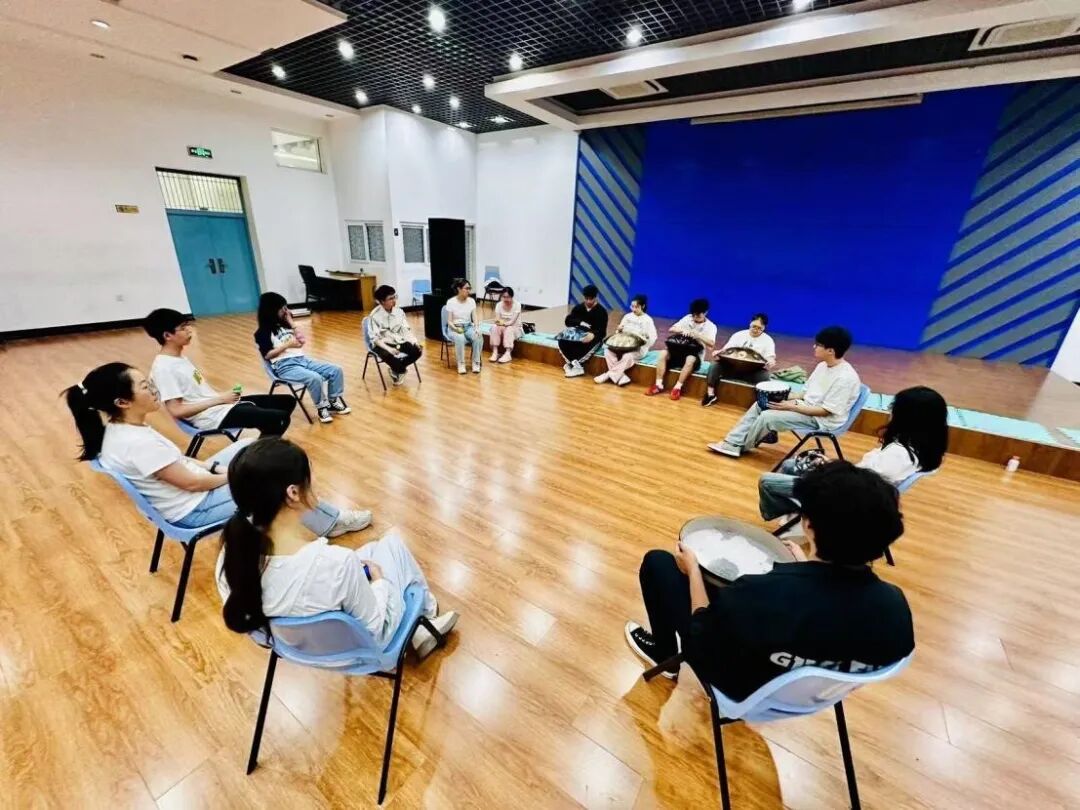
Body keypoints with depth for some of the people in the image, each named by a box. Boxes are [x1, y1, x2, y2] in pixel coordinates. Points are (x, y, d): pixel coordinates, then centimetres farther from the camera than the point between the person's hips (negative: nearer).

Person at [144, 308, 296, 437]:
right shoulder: (164, 367, -15)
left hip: (221, 405, 10)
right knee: (280, 418, -24)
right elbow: (176, 410, -20)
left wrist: (223, 397, 4)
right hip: (212, 417, -10)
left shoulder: (179, 357, 13)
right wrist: (220, 399, -17)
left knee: (287, 401, 8)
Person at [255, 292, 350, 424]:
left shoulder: (284, 324, 16)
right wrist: (287, 344, -13)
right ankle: (321, 408, -13)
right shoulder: (263, 332, -2)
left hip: (302, 359, 7)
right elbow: (267, 355, -9)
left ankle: (333, 401, 2)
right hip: (284, 367, -7)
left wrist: (291, 323, 7)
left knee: (336, 370, -10)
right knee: (315, 378, -34)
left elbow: (301, 341, 13)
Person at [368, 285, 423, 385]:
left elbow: (406, 329, 4)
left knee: (417, 350, -19)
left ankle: (396, 370, 2)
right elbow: (374, 338, -16)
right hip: (383, 344, -5)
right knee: (388, 355, -38)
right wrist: (389, 348, -32)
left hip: (399, 341, 5)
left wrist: (414, 340, -16)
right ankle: (401, 370, -3)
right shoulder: (375, 316, -14)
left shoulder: (399, 311, 0)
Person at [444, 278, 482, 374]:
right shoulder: (451, 302, -8)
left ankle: (476, 363, -18)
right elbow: (449, 321, -7)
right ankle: (461, 364, -22)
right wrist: (456, 328, -28)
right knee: (460, 338, -38)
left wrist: (477, 328, -21)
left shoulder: (471, 301, 2)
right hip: (454, 328, -3)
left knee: (479, 337, -30)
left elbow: (474, 318, -1)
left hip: (468, 327, 3)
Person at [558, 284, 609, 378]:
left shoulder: (601, 311, -4)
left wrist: (593, 335, -37)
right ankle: (577, 366, -28)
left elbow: (602, 331, -13)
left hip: (592, 337, -3)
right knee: (562, 342, -26)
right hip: (577, 335, 4)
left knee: (586, 346, -39)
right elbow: (568, 321, 1)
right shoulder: (578, 307, 9)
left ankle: (572, 364, -22)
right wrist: (580, 322, -19)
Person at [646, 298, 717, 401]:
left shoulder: (711, 326, -2)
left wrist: (698, 335, -30)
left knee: (690, 360, -39)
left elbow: (711, 344, -17)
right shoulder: (687, 318, 8)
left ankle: (677, 388, -33)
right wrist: (681, 330, -18)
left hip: (695, 355, -3)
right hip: (679, 349, 3)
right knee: (663, 353, -25)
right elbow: (670, 330, 2)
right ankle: (659, 385, -25)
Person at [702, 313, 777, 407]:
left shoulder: (768, 340, 5)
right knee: (714, 366, -24)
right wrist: (718, 352, -20)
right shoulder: (739, 334, 9)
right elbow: (726, 349, 4)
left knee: (764, 375, -36)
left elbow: (771, 358, -4)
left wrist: (771, 362, -30)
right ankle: (711, 395, -19)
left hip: (753, 371, -2)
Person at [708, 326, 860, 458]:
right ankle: (733, 442, -3)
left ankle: (741, 446, 1)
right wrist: (792, 400, -4)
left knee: (767, 416, -23)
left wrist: (791, 407, -22)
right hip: (807, 406, 9)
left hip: (822, 420, -9)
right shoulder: (823, 365, 4)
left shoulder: (845, 377, -24)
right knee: (759, 405, -2)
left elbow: (826, 410, -22)